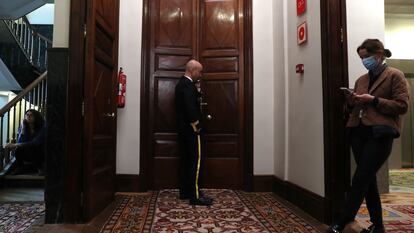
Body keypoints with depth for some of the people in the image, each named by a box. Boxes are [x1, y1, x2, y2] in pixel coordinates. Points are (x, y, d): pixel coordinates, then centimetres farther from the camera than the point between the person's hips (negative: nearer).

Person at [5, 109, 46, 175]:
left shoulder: (42, 128, -18)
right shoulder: (22, 128, -4)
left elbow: (35, 143, -30)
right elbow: (20, 142, -16)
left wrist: (15, 145, -35)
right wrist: (23, 129, -24)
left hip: (40, 155, -3)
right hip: (27, 155, 4)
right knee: (18, 148, -25)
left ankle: (39, 167, -9)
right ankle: (20, 167, 0)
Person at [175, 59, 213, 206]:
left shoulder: (181, 83, 16)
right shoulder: (188, 85, -16)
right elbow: (191, 108, -24)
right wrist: (197, 125, -15)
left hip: (182, 129, 10)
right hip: (190, 129, -10)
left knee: (186, 161, 13)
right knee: (195, 161, -7)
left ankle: (184, 192, 21)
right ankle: (195, 196, -3)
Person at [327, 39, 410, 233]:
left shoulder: (395, 75, 2)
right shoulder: (361, 80, 18)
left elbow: (402, 106, -7)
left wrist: (373, 100, -14)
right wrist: (351, 101, 2)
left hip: (380, 134, -6)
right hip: (358, 132, 7)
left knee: (360, 180, -9)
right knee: (368, 179, 9)